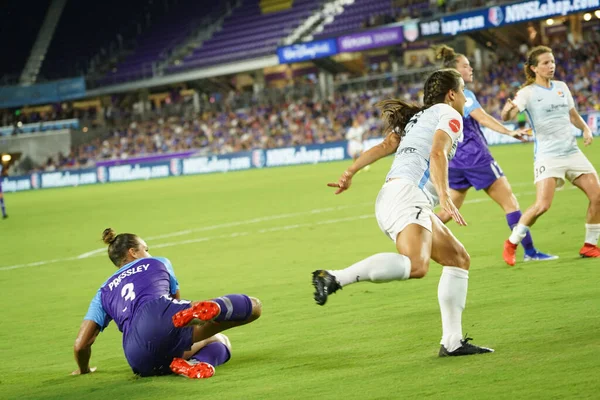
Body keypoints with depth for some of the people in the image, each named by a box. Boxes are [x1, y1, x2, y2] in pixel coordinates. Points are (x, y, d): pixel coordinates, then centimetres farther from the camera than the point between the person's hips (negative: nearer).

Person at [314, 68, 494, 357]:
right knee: (416, 266, -32)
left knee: (458, 259, 14)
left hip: (389, 201, 10)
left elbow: (385, 145, 15)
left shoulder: (418, 117, 30)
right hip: (407, 193, -10)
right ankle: (334, 278, -38)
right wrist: (445, 197, -21)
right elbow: (438, 153, -11)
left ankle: (452, 341, 9)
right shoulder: (450, 115, 7)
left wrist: (351, 172, 6)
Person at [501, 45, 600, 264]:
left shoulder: (562, 87, 10)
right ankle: (511, 244, -1)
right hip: (547, 154, -6)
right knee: (542, 205, -19)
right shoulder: (528, 92, -7)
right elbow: (507, 116, -22)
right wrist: (507, 111, -46)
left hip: (572, 151, 6)